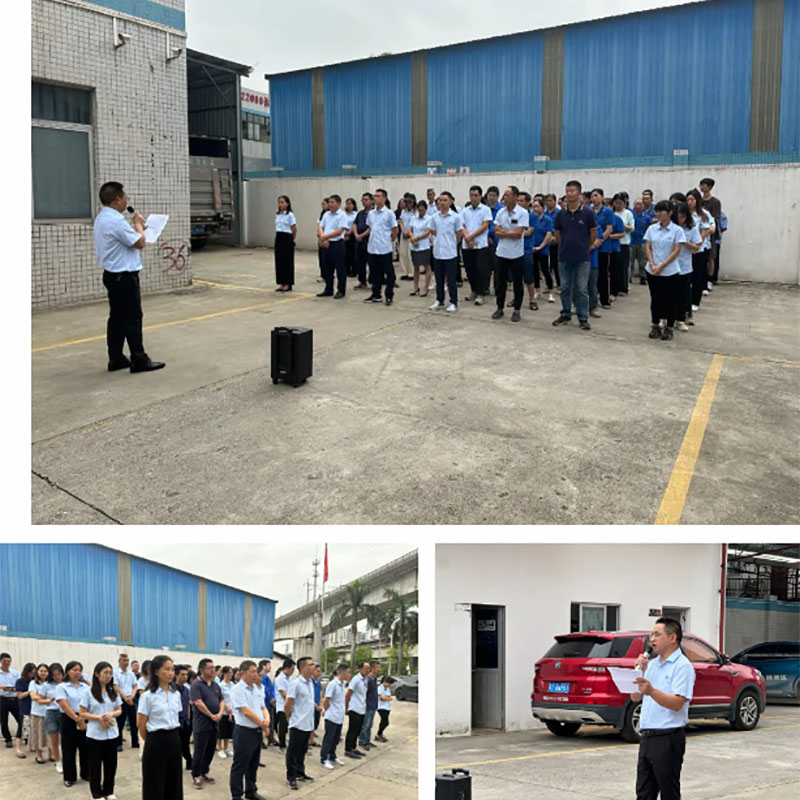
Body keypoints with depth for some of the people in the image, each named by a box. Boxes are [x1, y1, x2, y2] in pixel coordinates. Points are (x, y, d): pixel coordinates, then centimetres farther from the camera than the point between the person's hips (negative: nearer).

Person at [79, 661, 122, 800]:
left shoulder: (113, 691, 6)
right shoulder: (88, 692, -7)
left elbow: (119, 710, 10)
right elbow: (82, 713, -6)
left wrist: (111, 714, -12)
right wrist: (99, 718, -18)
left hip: (111, 733, 4)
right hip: (95, 734, -4)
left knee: (111, 763, 9)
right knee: (95, 765, 6)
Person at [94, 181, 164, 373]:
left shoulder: (102, 218, 13)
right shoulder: (116, 221, -21)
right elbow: (139, 243, -18)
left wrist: (134, 228, 11)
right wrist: (138, 224, -3)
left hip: (113, 275, 10)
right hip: (124, 276, -10)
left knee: (117, 317, 12)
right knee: (132, 318, -5)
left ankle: (116, 359, 16)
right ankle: (139, 360, -1)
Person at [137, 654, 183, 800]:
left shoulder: (176, 694, 6)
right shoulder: (147, 696, -10)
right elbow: (141, 725, -4)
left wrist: (172, 737, 12)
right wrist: (152, 741, 7)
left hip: (174, 740, 5)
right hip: (156, 742, -5)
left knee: (173, 782, 10)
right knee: (155, 784, 3)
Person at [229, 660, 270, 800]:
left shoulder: (257, 689, 11)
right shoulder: (238, 690, -14)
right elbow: (246, 711, -19)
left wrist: (267, 720, -9)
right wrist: (263, 725, -12)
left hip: (257, 731, 8)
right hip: (244, 732, -8)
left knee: (253, 765, 18)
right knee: (239, 767, 2)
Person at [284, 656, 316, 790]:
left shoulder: (310, 683, 8)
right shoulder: (296, 684, -16)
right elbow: (287, 706, -13)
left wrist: (312, 724, 16)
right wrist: (292, 719, 1)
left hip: (308, 725, 7)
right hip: (297, 725, -7)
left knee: (302, 751, 17)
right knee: (293, 752, 4)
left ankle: (300, 773, 29)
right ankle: (290, 777, 13)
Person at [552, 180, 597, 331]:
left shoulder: (587, 213, -7)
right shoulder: (561, 213, 1)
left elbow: (593, 232, 2)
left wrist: (586, 247, 8)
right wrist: (565, 246, 13)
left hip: (582, 258, -3)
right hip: (564, 256, 3)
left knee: (582, 289, 2)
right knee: (565, 288, 11)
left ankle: (583, 318, 8)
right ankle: (565, 314, 23)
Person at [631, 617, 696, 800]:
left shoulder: (682, 666, -10)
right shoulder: (652, 664, 16)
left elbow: (677, 703, -22)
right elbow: (635, 697, 16)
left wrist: (651, 691, -36)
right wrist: (638, 671, 4)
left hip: (668, 739, -8)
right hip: (647, 737, 8)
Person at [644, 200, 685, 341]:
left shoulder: (676, 230, -7)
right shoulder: (651, 229, 4)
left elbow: (676, 251, -10)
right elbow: (648, 248, 4)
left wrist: (661, 266, -15)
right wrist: (652, 264, -11)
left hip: (670, 272, -3)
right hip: (652, 271, 3)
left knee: (670, 300, 4)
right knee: (655, 299, 10)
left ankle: (669, 328, 14)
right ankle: (656, 326, 20)